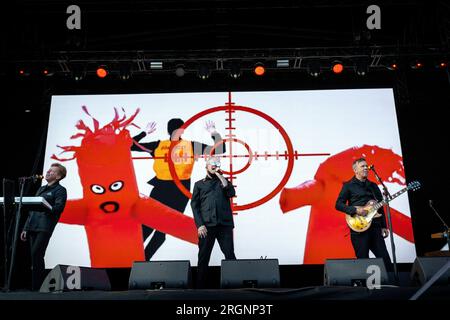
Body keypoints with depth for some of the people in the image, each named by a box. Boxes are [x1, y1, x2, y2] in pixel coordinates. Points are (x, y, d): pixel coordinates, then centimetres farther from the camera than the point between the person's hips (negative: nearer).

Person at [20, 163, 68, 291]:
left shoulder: (60, 190, 3)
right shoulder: (41, 189, 26)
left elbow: (59, 208, -13)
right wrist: (26, 228, 19)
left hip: (45, 227, -7)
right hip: (33, 227, 7)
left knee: (36, 254, -16)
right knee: (36, 257, 6)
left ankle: (36, 286, -10)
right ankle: (36, 285, 12)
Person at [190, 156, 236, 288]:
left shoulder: (223, 181, 20)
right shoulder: (199, 184, 15)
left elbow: (231, 193, -1)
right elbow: (195, 205, 6)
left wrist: (220, 176, 0)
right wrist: (200, 225, -6)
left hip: (225, 224, 1)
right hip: (206, 225, 0)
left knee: (230, 254, -4)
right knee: (203, 257, 2)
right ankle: (200, 286, 9)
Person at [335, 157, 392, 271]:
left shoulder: (373, 186, 19)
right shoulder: (349, 185, 2)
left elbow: (380, 207, 20)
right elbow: (338, 204, -5)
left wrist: (384, 226, 13)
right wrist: (355, 210, -17)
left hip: (375, 227, 5)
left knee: (385, 259, 2)